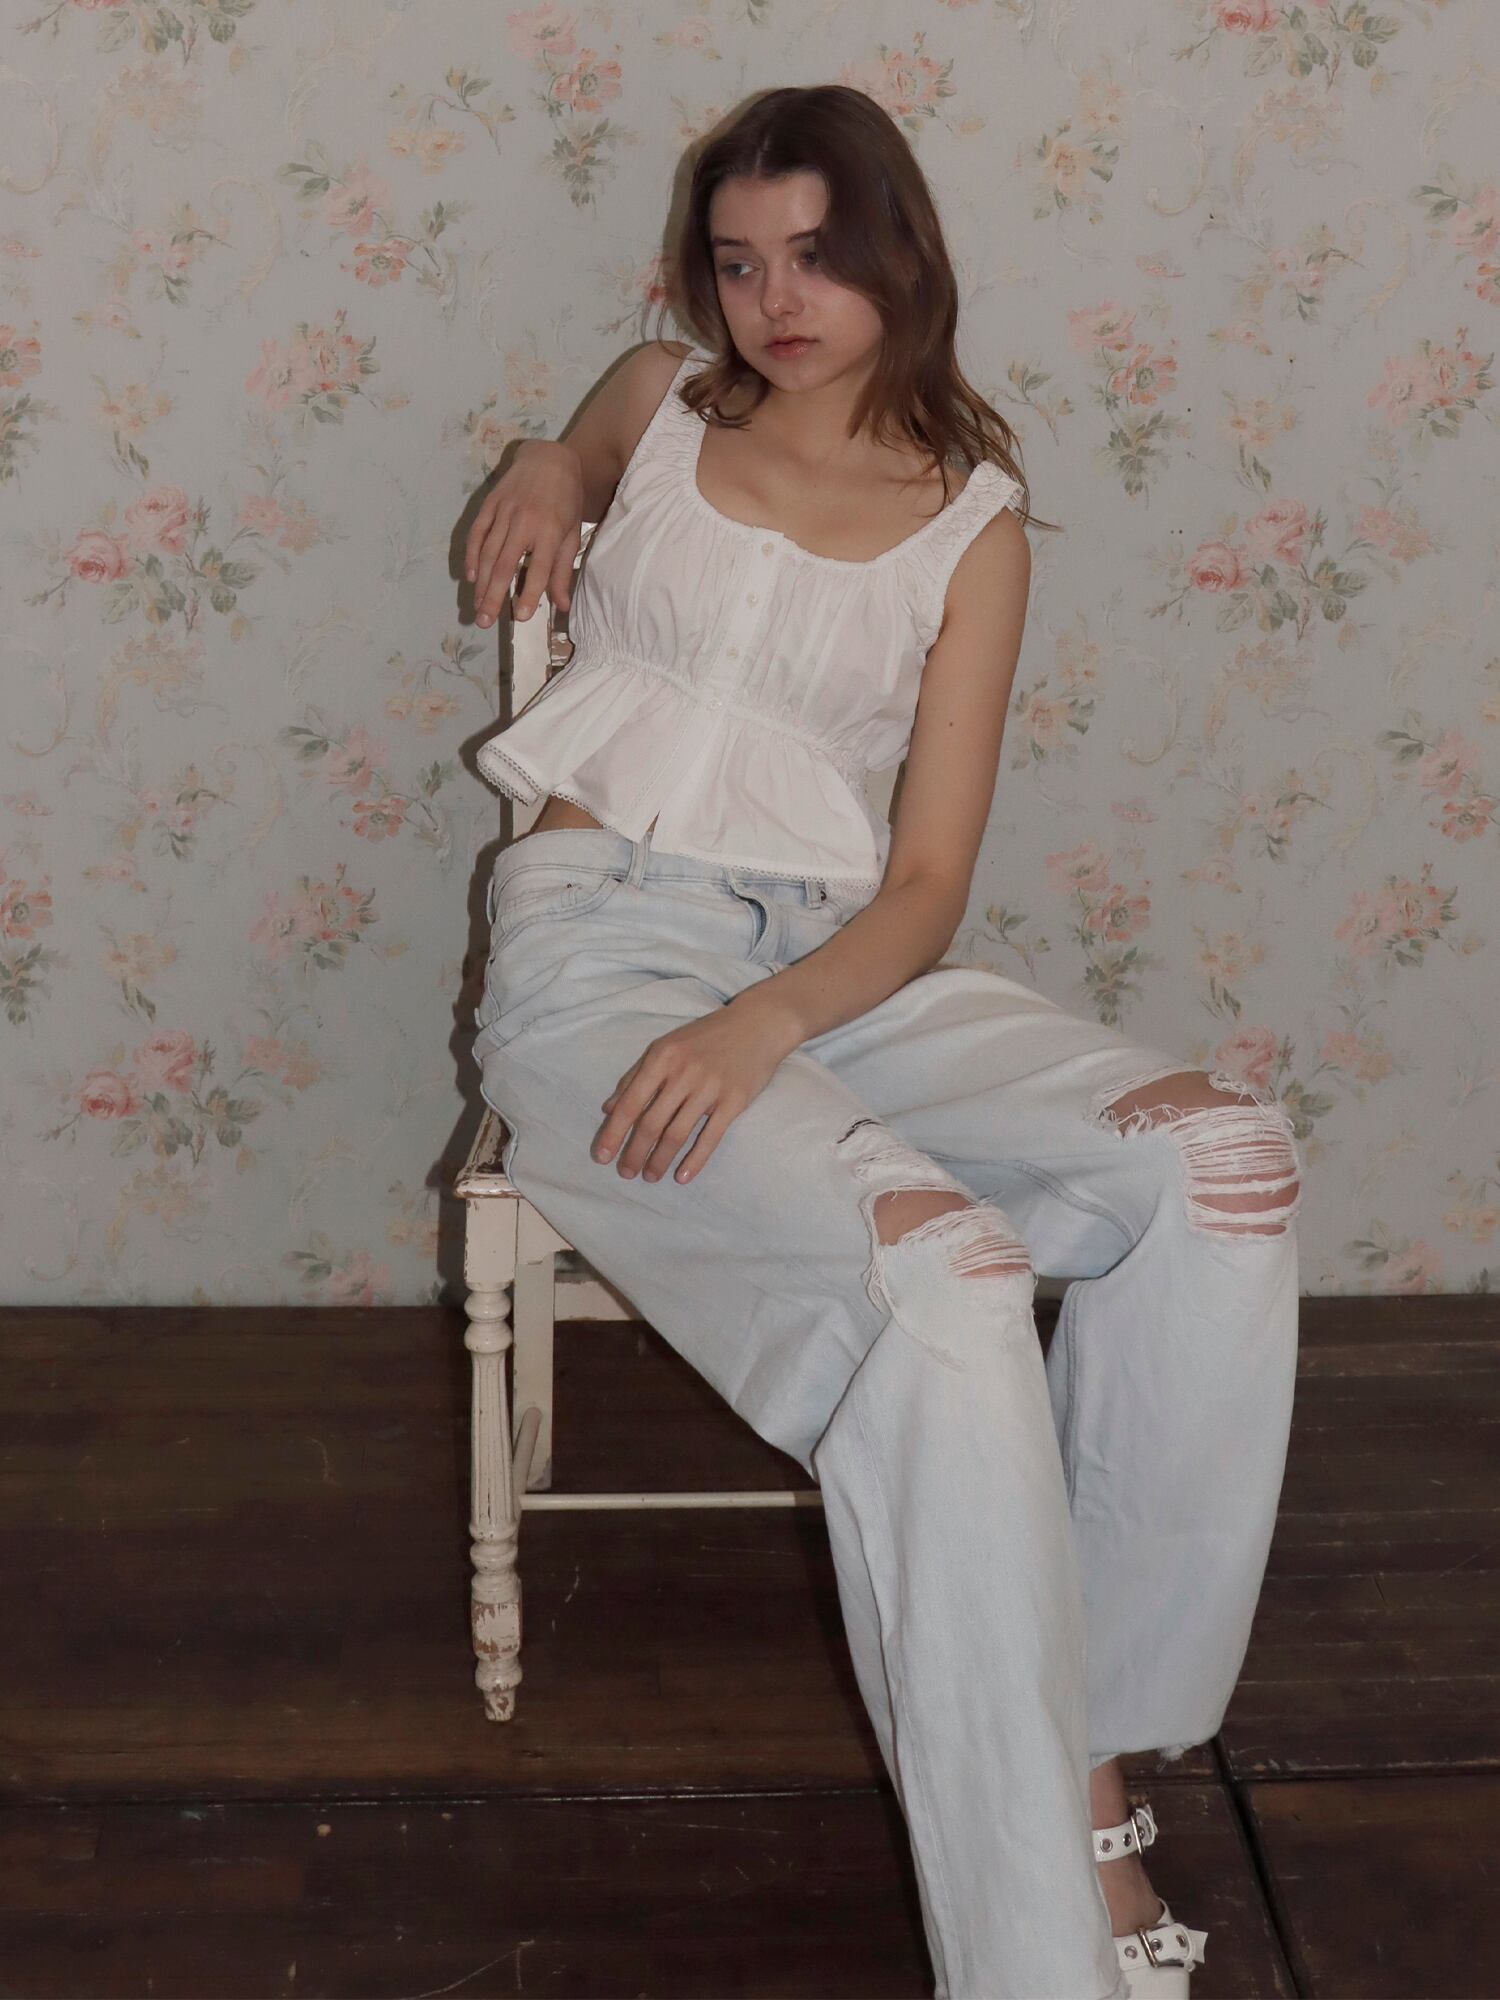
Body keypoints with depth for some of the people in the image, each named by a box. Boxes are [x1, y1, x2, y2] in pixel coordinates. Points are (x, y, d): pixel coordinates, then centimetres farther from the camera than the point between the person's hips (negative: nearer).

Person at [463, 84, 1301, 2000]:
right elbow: (575, 467, 39)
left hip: (836, 967, 2)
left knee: (1220, 1155, -25)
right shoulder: (659, 403, 12)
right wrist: (540, 471, 13)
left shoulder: (974, 523, 8)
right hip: (603, 951, -2)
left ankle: (1098, 1743, -14)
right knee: (941, 1271, -32)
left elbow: (928, 889, -1)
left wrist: (760, 1029, -21)